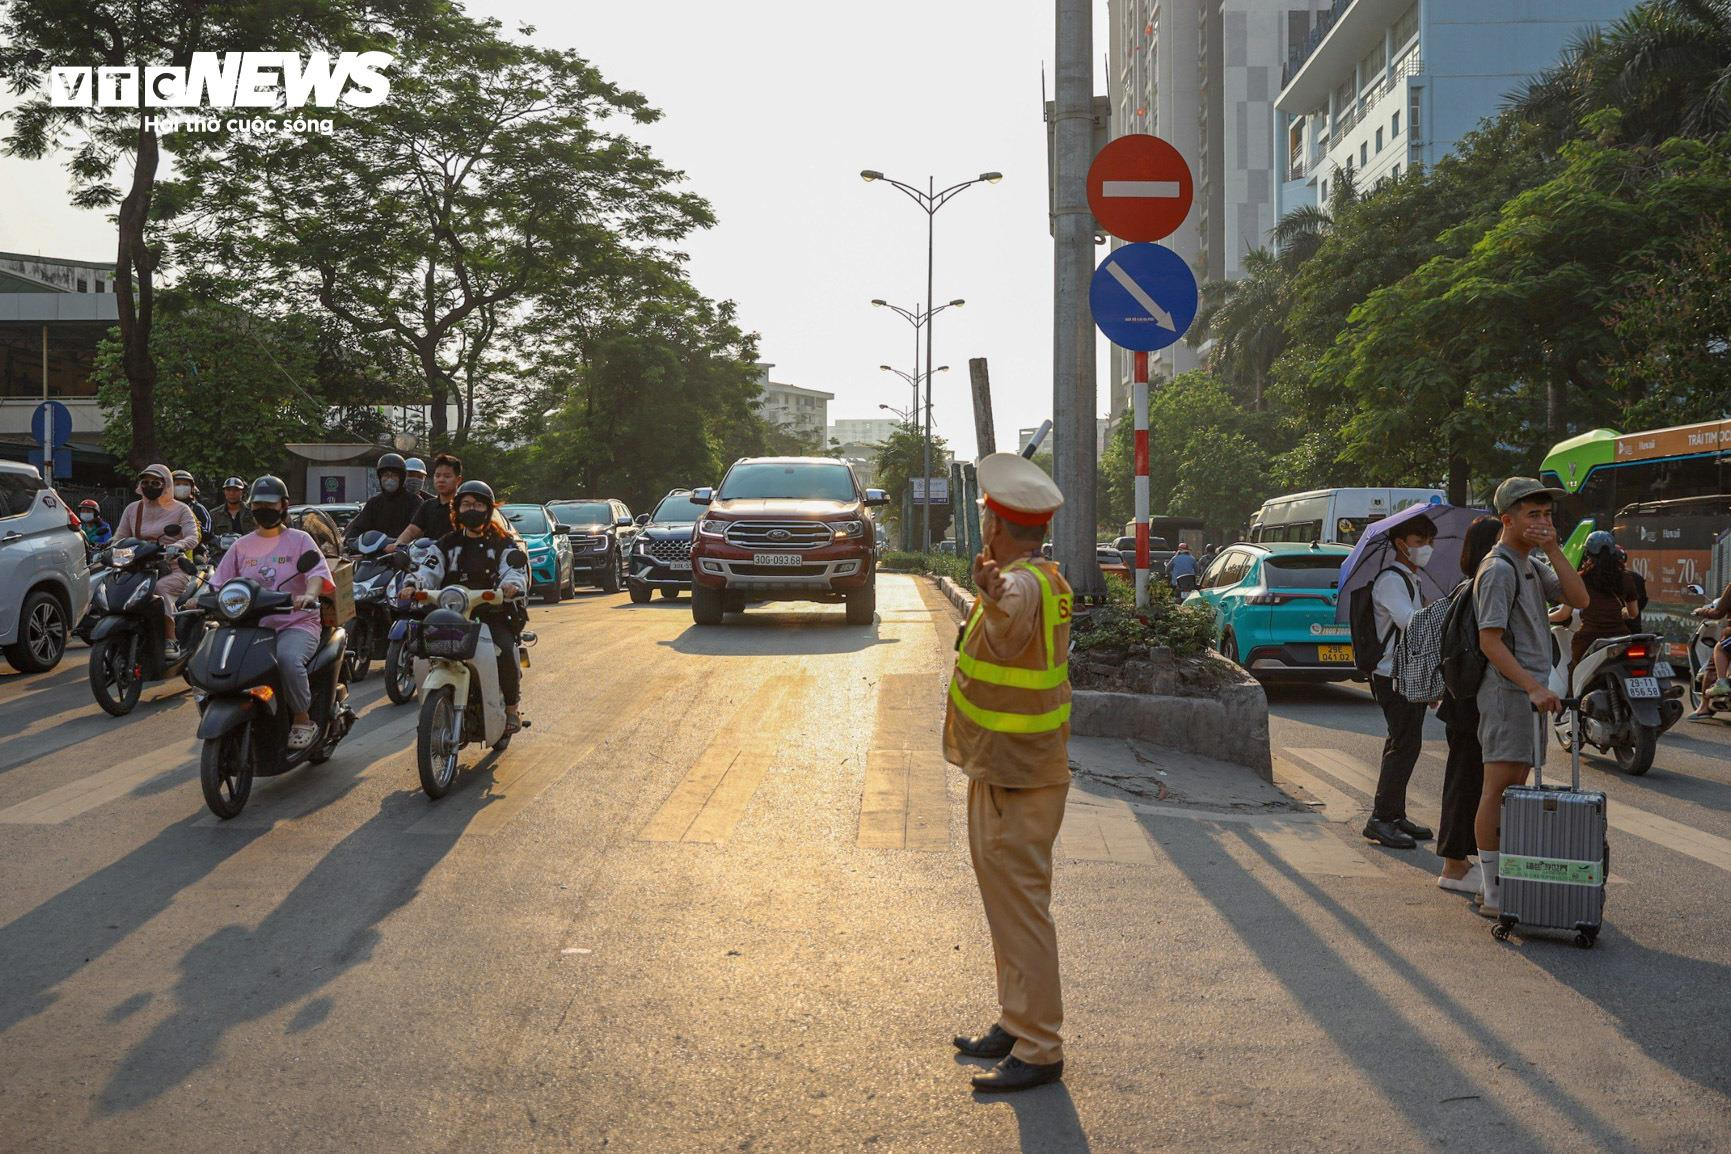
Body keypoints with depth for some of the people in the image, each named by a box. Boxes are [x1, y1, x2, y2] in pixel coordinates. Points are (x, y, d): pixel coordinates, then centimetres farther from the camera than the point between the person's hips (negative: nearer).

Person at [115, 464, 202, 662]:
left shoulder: (180, 509, 7)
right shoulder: (133, 509, 20)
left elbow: (193, 537, -7)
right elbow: (120, 537, 18)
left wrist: (176, 547, -28)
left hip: (173, 571, -4)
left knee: (161, 589, -37)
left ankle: (170, 640, -33)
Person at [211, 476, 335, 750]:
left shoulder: (299, 540, 6)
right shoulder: (242, 546, 18)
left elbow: (317, 573, -10)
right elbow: (219, 583, 15)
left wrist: (309, 595, -32)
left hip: (295, 624, -4)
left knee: (287, 658, -36)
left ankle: (303, 720, -18)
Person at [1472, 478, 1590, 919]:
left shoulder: (1532, 565, 19)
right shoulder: (1498, 569, -11)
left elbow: (1580, 600, 7)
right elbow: (1490, 640, -17)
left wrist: (1553, 549, -1)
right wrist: (1534, 688, -24)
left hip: (1531, 692, 10)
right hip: (1508, 691, -10)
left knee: (1514, 789, 12)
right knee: (1499, 790, -9)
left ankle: (1502, 883, 19)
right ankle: (1492, 895, -7)